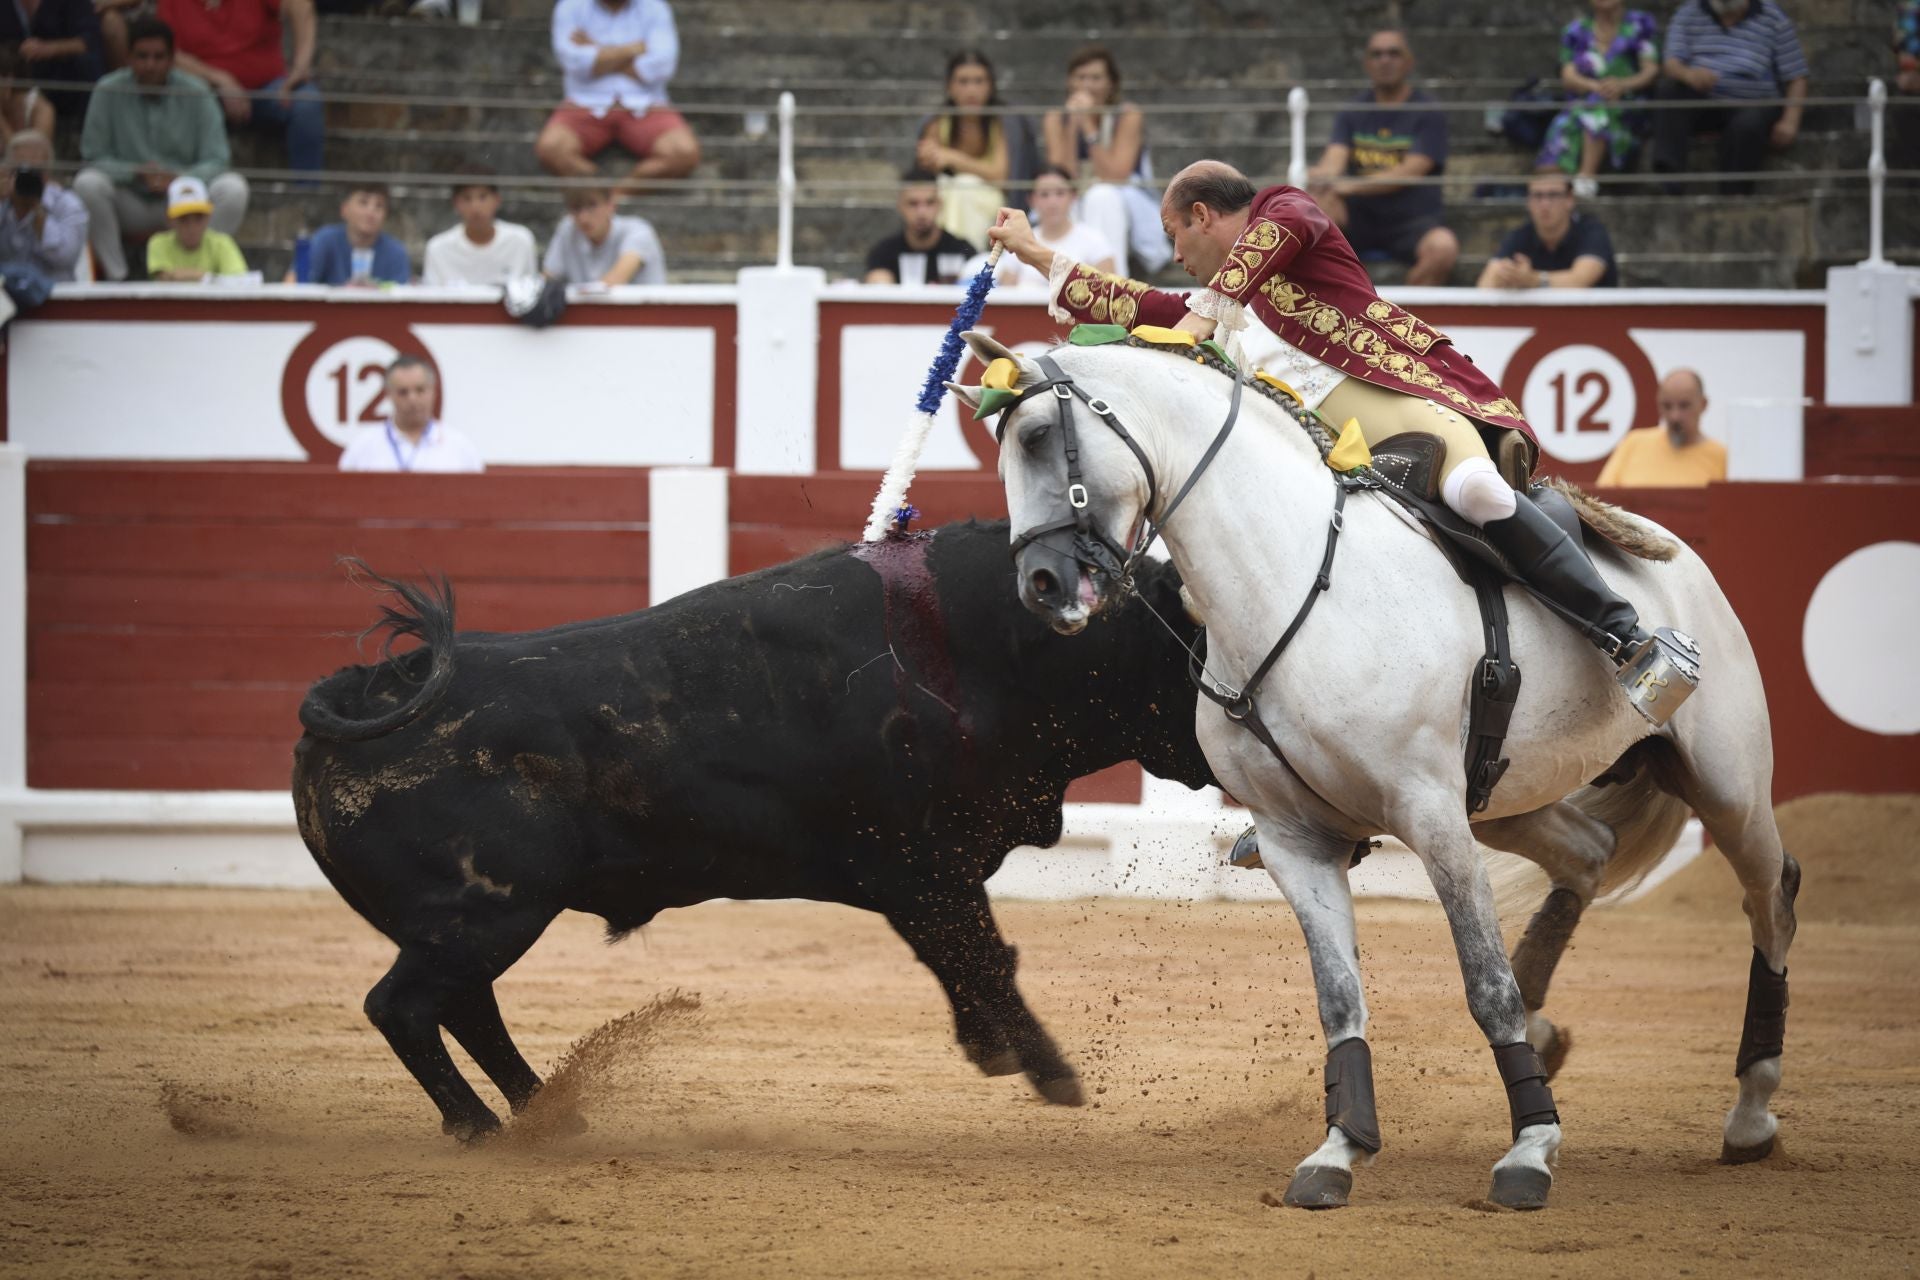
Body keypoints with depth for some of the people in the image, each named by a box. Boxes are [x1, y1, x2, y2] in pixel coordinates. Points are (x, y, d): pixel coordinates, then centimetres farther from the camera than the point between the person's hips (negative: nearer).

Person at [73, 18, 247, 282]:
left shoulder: (196, 92, -7)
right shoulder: (108, 91, -8)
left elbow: (215, 161, -10)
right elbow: (94, 158, -7)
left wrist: (179, 179, -30)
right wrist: (137, 173, -25)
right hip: (129, 205, 0)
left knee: (233, 188, -27)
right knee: (87, 183, -30)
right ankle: (116, 277, -20)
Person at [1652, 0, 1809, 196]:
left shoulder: (1775, 21, 1)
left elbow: (1796, 77, 0)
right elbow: (1671, 62, -4)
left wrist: (1790, 121, -16)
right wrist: (1688, 74, -30)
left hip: (1754, 105, -2)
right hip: (1702, 100, 2)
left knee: (1747, 125, -36)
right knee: (1670, 90, -28)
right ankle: (1667, 170, -40)